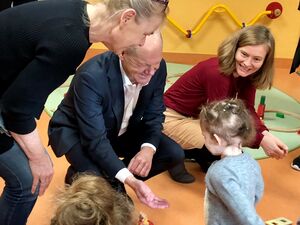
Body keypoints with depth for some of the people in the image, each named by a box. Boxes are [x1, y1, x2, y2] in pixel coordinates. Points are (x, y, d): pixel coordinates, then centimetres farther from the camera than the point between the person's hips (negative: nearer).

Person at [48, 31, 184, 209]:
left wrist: (148, 148, -27)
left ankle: (113, 181, 7)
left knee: (174, 154, -8)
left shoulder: (157, 69, -19)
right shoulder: (92, 76, -37)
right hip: (77, 132, -6)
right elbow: (96, 139, -37)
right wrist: (130, 180, -46)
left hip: (121, 130, 6)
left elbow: (154, 114, -7)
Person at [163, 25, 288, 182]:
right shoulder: (216, 73, -34)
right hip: (173, 116, -8)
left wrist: (265, 133, -25)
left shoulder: (246, 74, -10)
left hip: (200, 115, 8)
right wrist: (260, 140, -32)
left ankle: (198, 153, 10)